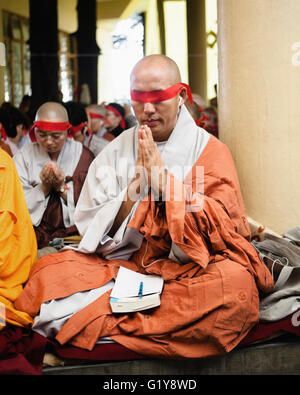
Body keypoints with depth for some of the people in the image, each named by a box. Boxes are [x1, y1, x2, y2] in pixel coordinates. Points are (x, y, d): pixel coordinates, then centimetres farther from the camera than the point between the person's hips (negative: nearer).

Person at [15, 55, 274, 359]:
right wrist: (136, 184, -11)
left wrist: (161, 175, -12)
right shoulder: (115, 152, 8)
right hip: (124, 266, 2)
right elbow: (91, 229, 3)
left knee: (236, 280, -35)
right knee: (48, 271, -19)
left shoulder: (211, 150, 2)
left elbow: (220, 228, -9)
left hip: (189, 269, -1)